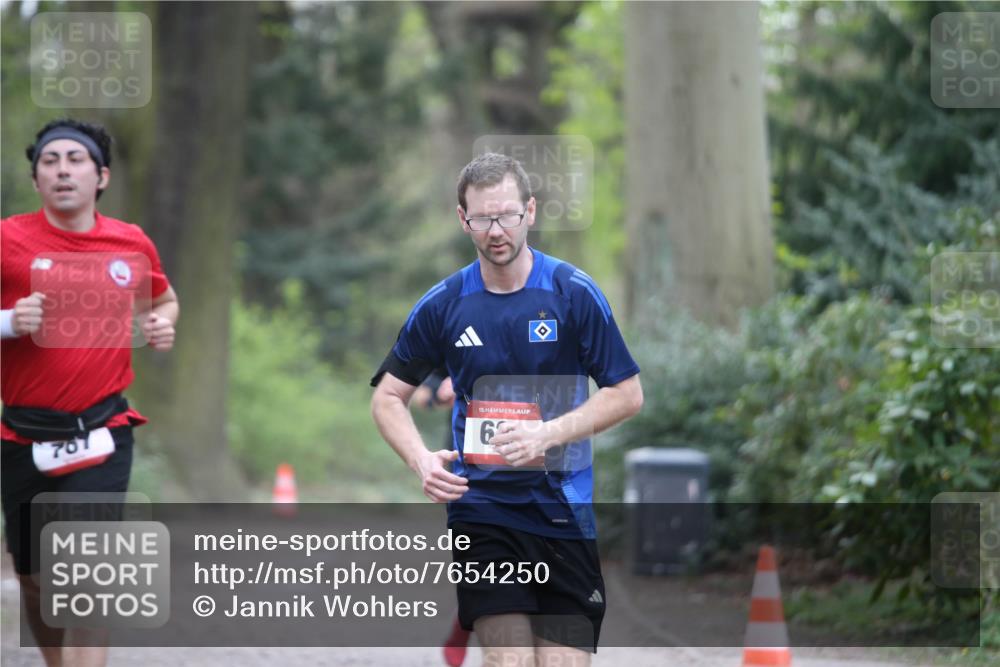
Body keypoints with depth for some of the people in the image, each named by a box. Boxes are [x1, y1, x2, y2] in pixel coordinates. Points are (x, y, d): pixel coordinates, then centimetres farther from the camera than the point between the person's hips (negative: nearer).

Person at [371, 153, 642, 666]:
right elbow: (388, 396, 11)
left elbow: (627, 393, -2)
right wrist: (422, 460, -9)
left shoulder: (574, 292, -3)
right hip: (482, 506, 0)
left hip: (563, 510, 0)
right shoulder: (443, 305, 2)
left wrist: (548, 434, -16)